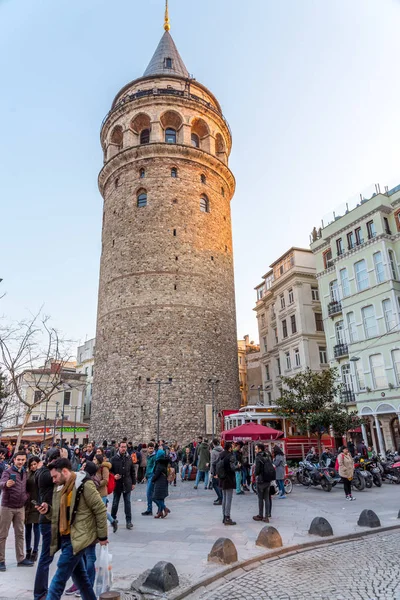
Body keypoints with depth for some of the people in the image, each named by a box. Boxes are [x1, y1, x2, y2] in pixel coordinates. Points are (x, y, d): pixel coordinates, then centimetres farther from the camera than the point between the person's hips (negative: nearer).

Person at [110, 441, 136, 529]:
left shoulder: (129, 458, 1)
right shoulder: (114, 459, -6)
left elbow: (132, 471, 7)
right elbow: (110, 470, 2)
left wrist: (133, 483, 6)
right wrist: (114, 476, -16)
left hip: (127, 484, 1)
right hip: (117, 484, -1)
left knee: (127, 503, 4)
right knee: (115, 503, 13)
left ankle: (129, 521, 12)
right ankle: (113, 518, 34)